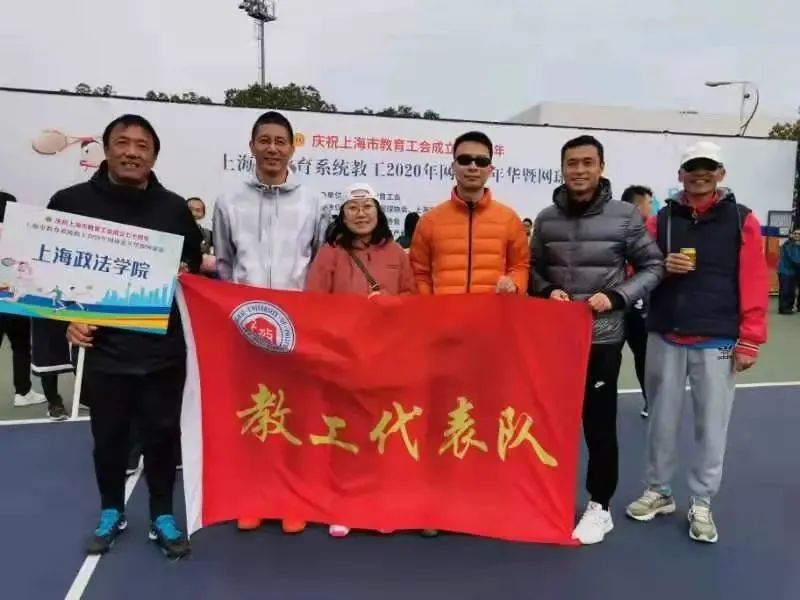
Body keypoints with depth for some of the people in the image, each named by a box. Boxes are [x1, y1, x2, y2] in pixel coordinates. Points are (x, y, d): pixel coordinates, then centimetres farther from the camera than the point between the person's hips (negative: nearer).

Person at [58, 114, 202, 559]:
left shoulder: (174, 208, 4)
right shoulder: (73, 202, 0)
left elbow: (194, 265, 15)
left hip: (163, 346, 1)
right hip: (103, 345, 0)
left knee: (162, 434, 9)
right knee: (109, 436, 13)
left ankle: (163, 517, 27)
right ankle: (112, 513, 36)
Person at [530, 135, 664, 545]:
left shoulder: (625, 216, -4)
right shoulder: (547, 219, 3)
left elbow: (652, 266, 0)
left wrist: (616, 297, -14)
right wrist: (547, 291, -9)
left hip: (602, 337, -3)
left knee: (599, 423, 5)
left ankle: (599, 507, 22)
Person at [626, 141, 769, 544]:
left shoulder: (742, 220, 1)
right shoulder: (661, 220, 7)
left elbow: (754, 283, -3)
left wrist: (749, 339, -7)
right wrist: (662, 267, -12)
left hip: (717, 342, -2)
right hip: (665, 338, 2)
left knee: (711, 425, 4)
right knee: (662, 419, 10)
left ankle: (701, 504, 19)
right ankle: (658, 492, 26)